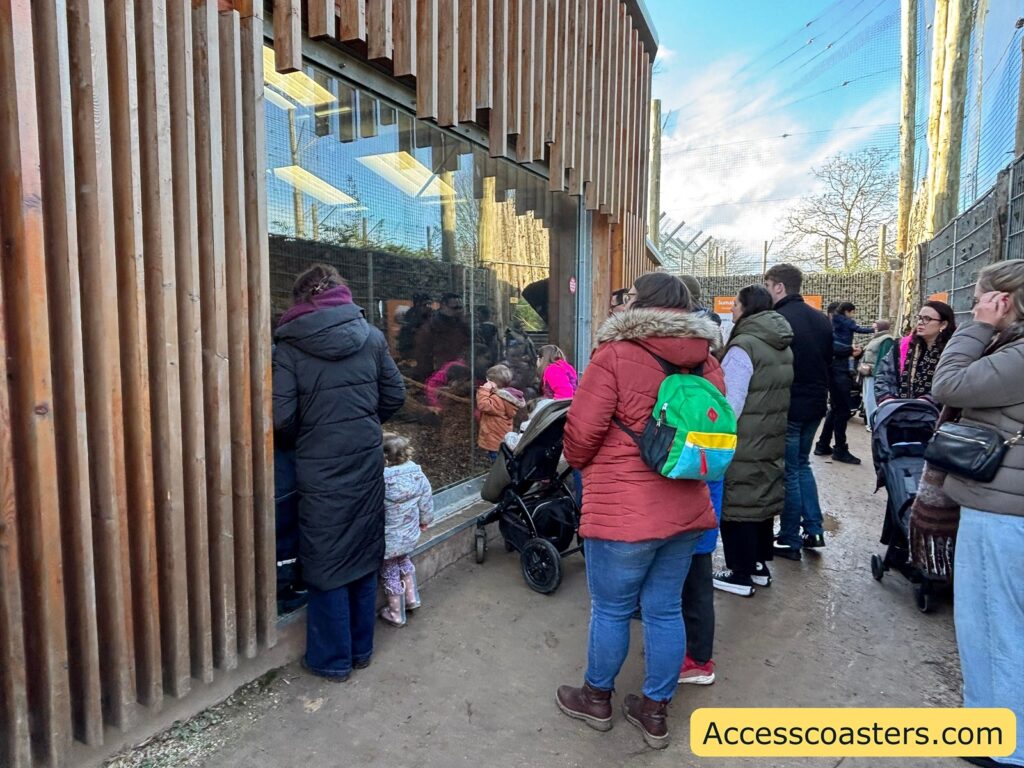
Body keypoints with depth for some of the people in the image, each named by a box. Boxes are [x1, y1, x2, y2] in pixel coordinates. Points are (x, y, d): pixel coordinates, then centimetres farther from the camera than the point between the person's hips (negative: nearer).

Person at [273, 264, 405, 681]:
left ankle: (332, 658, 24)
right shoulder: (371, 336, 1)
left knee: (326, 563, 10)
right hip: (367, 462, 4)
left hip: (320, 469, -3)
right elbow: (395, 395, 3)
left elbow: (282, 416, -14)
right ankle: (361, 648, 32)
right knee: (364, 555, 17)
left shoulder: (289, 345, -9)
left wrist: (297, 442, 6)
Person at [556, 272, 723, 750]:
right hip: (686, 509, 6)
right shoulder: (705, 363, 4)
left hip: (623, 512, -6)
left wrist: (578, 462, 7)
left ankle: (597, 698, 35)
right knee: (665, 610, 17)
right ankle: (655, 712, 33)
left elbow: (581, 432, -14)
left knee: (611, 610, 13)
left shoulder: (615, 356, -15)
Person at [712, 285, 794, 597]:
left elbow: (731, 403, -21)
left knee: (737, 503, 1)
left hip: (743, 444, -9)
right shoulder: (783, 348, 10)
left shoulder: (743, 347, -18)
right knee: (763, 498, 17)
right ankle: (760, 565, 29)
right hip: (771, 441, 9)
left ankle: (740, 574, 10)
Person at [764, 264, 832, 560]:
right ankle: (813, 529, 24)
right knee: (802, 464, 22)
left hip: (788, 408, -8)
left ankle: (790, 541, 13)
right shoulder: (822, 319, 8)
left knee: (788, 472, 3)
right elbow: (829, 361, 14)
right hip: (815, 405, 8)